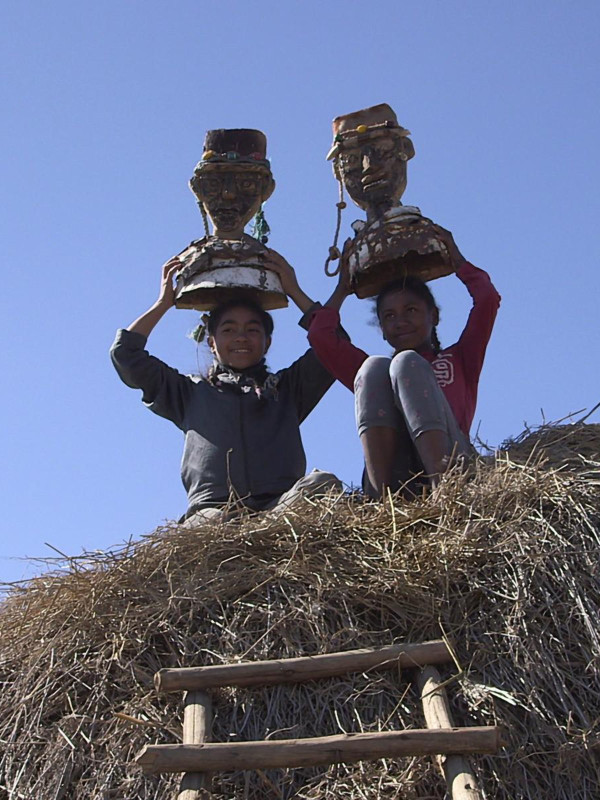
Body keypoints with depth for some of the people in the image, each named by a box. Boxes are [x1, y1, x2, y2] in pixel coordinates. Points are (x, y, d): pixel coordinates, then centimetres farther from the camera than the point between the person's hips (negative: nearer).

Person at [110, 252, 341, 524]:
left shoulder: (287, 387, 29)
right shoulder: (191, 391, 29)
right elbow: (125, 353, 26)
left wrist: (294, 292, 24)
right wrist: (163, 303, 31)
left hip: (283, 505, 1)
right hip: (211, 510, -1)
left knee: (323, 484, -36)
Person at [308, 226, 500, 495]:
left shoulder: (458, 360, 31)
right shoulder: (372, 372, 34)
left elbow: (488, 298, 19)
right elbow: (320, 335, 22)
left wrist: (456, 258, 32)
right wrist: (343, 289, 36)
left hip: (446, 461, -1)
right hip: (393, 480, 1)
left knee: (407, 362, -18)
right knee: (374, 366, -15)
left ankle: (443, 485, -43)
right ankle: (384, 495, -38)